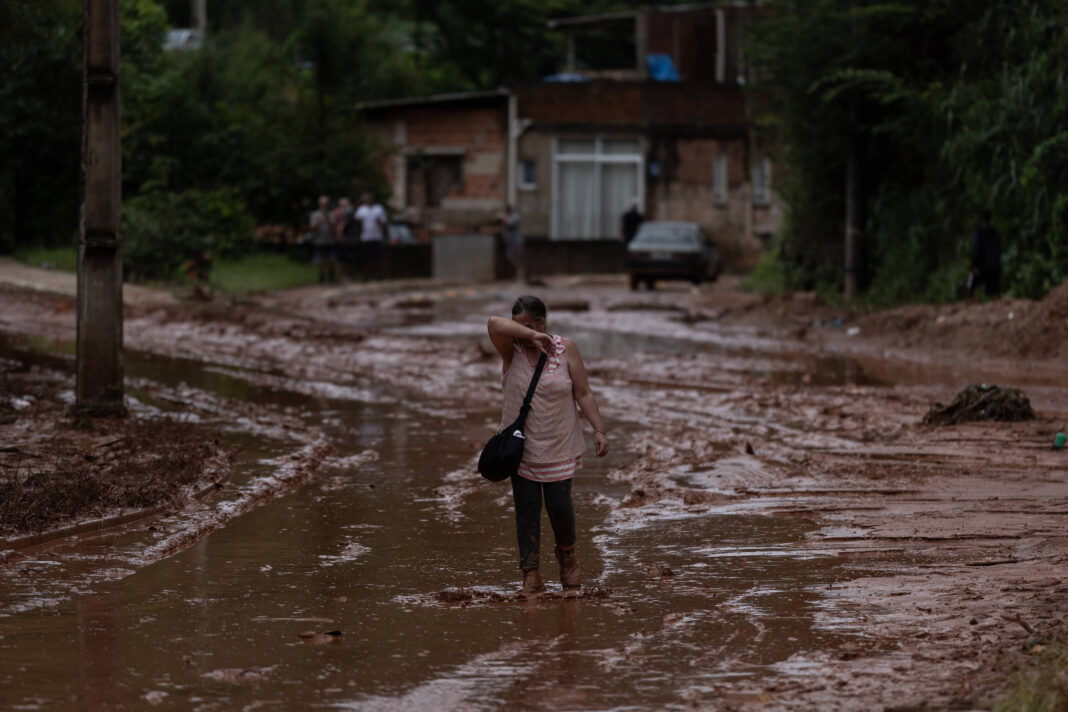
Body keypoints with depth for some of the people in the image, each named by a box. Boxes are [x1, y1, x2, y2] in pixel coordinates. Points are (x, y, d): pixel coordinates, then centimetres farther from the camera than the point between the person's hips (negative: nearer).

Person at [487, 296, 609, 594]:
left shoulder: (565, 349, -3)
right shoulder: (512, 351, -4)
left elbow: (583, 394, -2)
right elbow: (495, 324, -24)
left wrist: (599, 430, -9)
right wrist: (532, 337, -28)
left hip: (558, 446, 0)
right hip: (522, 446, 0)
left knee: (559, 504, 1)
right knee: (526, 508, -1)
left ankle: (566, 554, 31)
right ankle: (531, 574, 4)